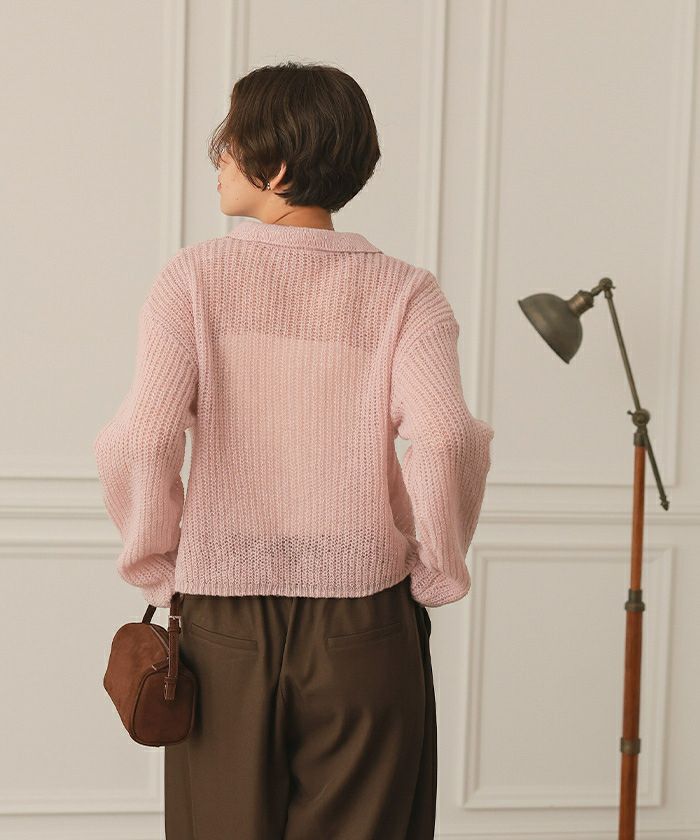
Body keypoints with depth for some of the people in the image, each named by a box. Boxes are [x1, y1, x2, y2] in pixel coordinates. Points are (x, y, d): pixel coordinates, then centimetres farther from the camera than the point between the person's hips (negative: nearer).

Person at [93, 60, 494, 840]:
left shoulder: (194, 278, -5)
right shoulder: (403, 292, -4)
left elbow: (142, 440, -15)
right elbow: (444, 438, -18)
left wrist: (156, 568, 1)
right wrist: (436, 574, -3)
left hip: (223, 621, 0)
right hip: (363, 626, 0)